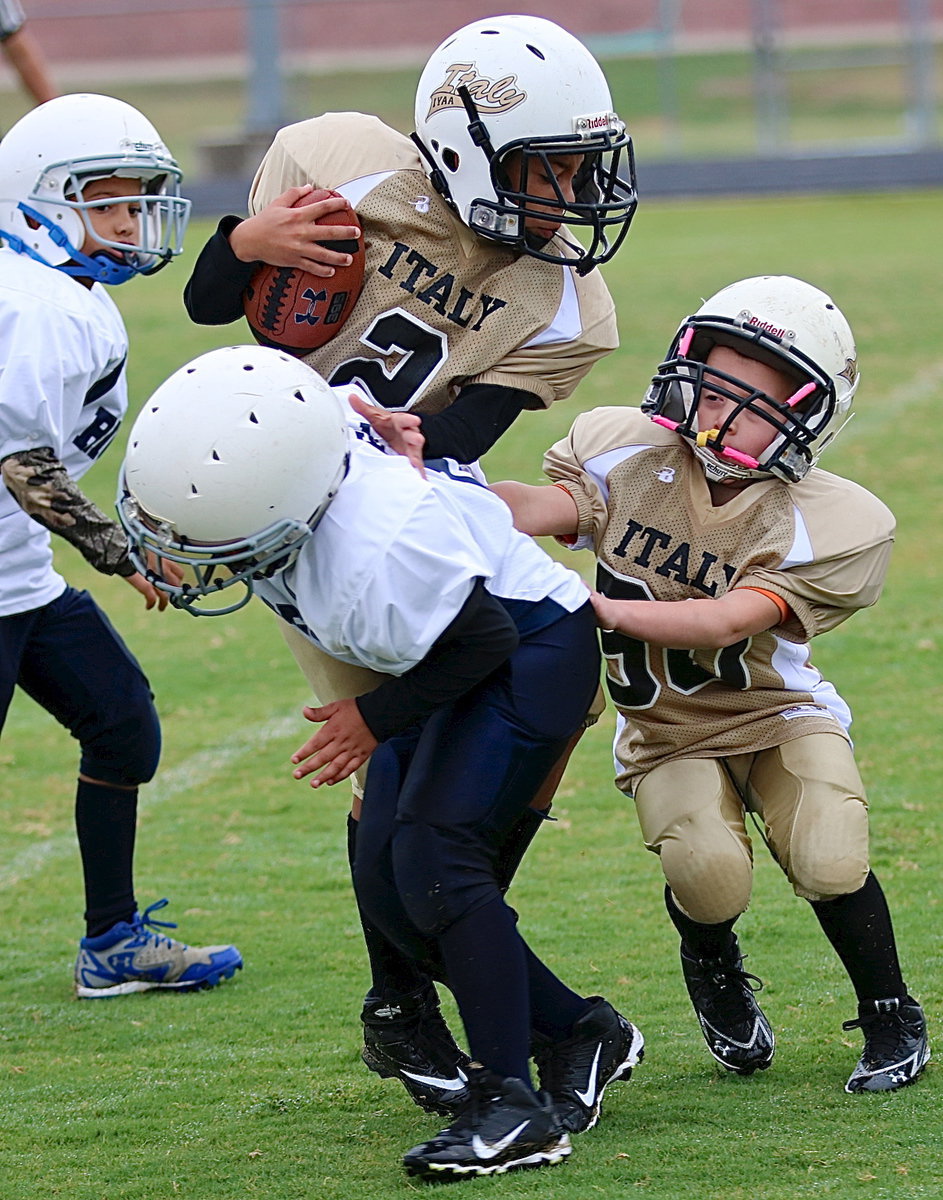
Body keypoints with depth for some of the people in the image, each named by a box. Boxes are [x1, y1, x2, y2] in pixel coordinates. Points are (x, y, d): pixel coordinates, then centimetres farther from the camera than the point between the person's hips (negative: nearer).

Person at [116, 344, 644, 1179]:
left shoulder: (378, 560, -40)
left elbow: (485, 639, -26)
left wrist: (378, 719, -16)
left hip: (532, 650, -9)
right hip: (449, 652, 9)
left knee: (434, 854, -23)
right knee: (386, 883, 3)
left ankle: (511, 1104, -19)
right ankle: (577, 1034, 17)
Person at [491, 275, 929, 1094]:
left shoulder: (826, 525, -20)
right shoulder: (631, 454, -13)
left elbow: (723, 624, -32)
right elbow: (537, 509, -30)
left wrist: (597, 608, -45)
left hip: (777, 713, -1)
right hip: (667, 733, 1)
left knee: (827, 865, -25)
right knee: (709, 876, -26)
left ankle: (891, 1017, 6)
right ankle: (714, 969, 13)